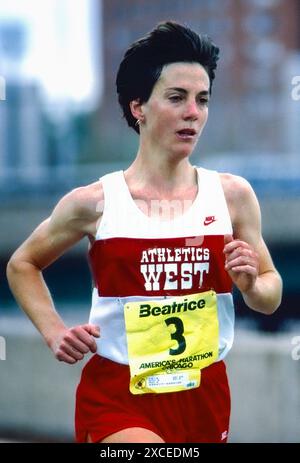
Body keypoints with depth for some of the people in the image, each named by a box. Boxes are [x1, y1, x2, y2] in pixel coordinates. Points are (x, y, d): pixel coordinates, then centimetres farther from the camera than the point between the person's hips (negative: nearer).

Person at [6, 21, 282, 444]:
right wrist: (54, 332, -2)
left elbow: (271, 299, 9)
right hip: (117, 397, -3)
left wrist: (250, 285, -13)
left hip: (205, 395, 4)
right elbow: (22, 264, 11)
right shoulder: (95, 203, -6)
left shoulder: (232, 195, -1)